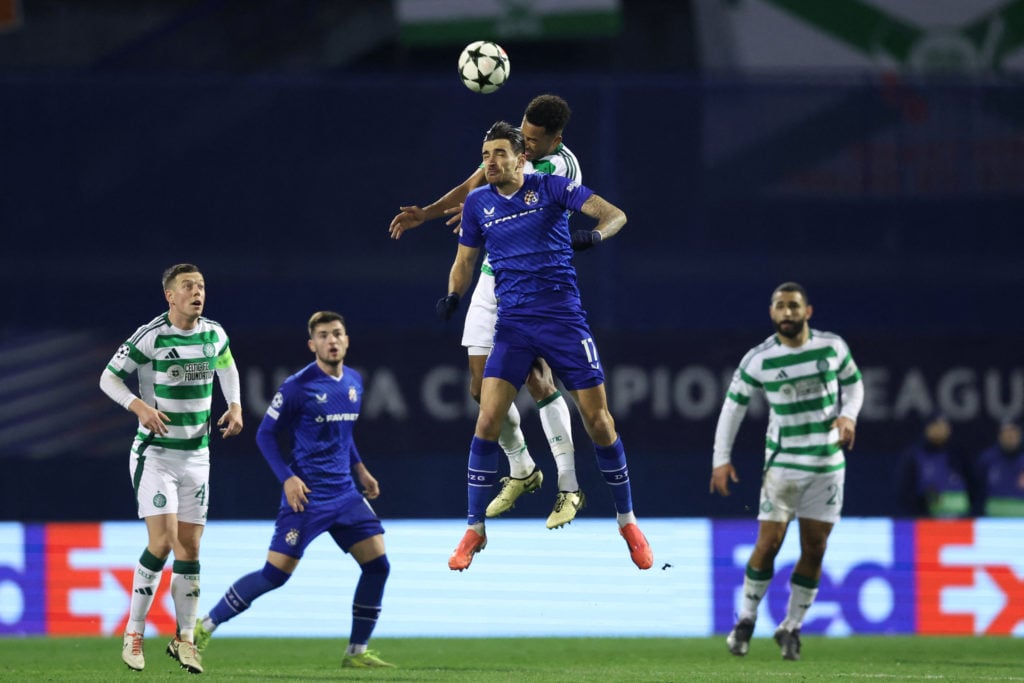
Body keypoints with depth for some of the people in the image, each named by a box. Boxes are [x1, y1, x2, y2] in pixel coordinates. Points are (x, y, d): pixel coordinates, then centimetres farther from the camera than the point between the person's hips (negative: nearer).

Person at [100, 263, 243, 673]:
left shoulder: (215, 335, 1)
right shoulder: (150, 337, -15)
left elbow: (226, 366, 23)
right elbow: (108, 378, -8)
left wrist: (235, 406, 6)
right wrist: (140, 406, -24)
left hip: (197, 455, 5)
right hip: (155, 452, -5)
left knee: (189, 549, 5)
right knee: (163, 540, -16)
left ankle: (184, 639, 15)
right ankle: (133, 635, -4)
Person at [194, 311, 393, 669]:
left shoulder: (354, 382, 10)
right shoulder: (298, 386, -11)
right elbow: (266, 434, -7)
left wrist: (359, 468, 15)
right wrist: (287, 478, -16)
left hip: (345, 493, 7)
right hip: (307, 496, -7)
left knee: (377, 565, -2)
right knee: (276, 573, -10)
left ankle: (357, 652, 9)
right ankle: (204, 627, 3)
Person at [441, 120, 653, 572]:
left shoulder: (550, 187, -3)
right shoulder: (478, 204, 6)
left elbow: (614, 214, -10)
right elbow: (465, 260, 16)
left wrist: (596, 234, -32)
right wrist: (453, 295, -4)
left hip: (563, 318, -2)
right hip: (513, 325, 2)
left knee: (598, 422, -1)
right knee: (488, 419, -11)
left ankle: (627, 522, 17)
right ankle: (474, 530, 0)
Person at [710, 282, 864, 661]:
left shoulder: (832, 347, -2)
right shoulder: (759, 359, -7)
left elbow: (853, 383, 14)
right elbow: (734, 405, 2)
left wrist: (848, 415, -7)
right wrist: (721, 459, -2)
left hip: (828, 463, 2)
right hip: (783, 461, -2)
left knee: (814, 551, 2)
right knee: (768, 544, -7)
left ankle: (791, 628, 14)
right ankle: (746, 620, 10)